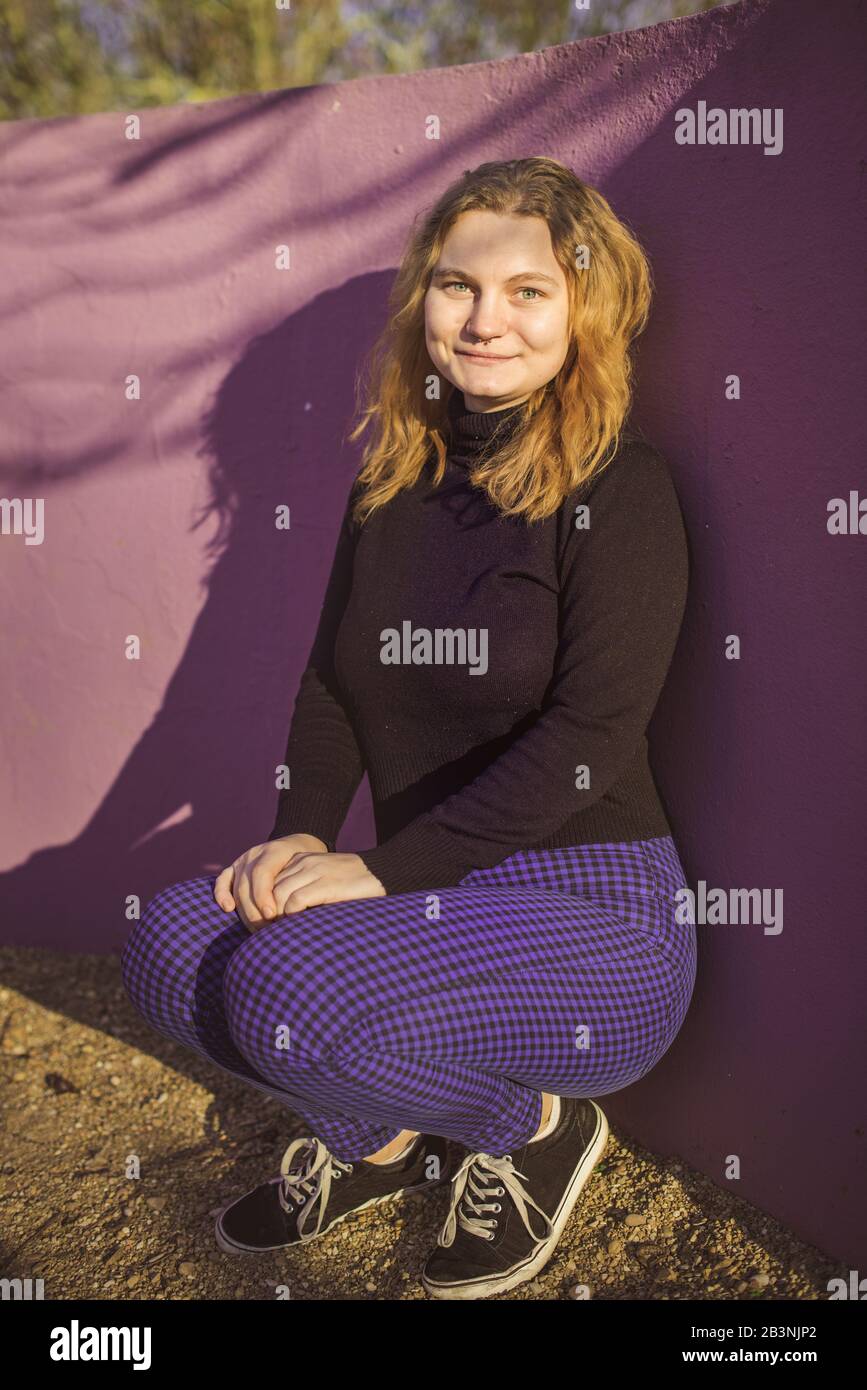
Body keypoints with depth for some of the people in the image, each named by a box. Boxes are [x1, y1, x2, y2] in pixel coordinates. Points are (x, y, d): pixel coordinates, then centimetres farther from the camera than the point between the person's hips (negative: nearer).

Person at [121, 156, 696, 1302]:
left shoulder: (618, 489, -10)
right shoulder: (394, 480, 9)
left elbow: (589, 740, -19)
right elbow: (332, 679, 10)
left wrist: (386, 868, -21)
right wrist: (301, 834, -7)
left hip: (590, 911, -6)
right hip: (431, 898, 6)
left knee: (289, 988, -28)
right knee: (172, 940, -14)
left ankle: (538, 1128, 3)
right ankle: (376, 1136, 13)